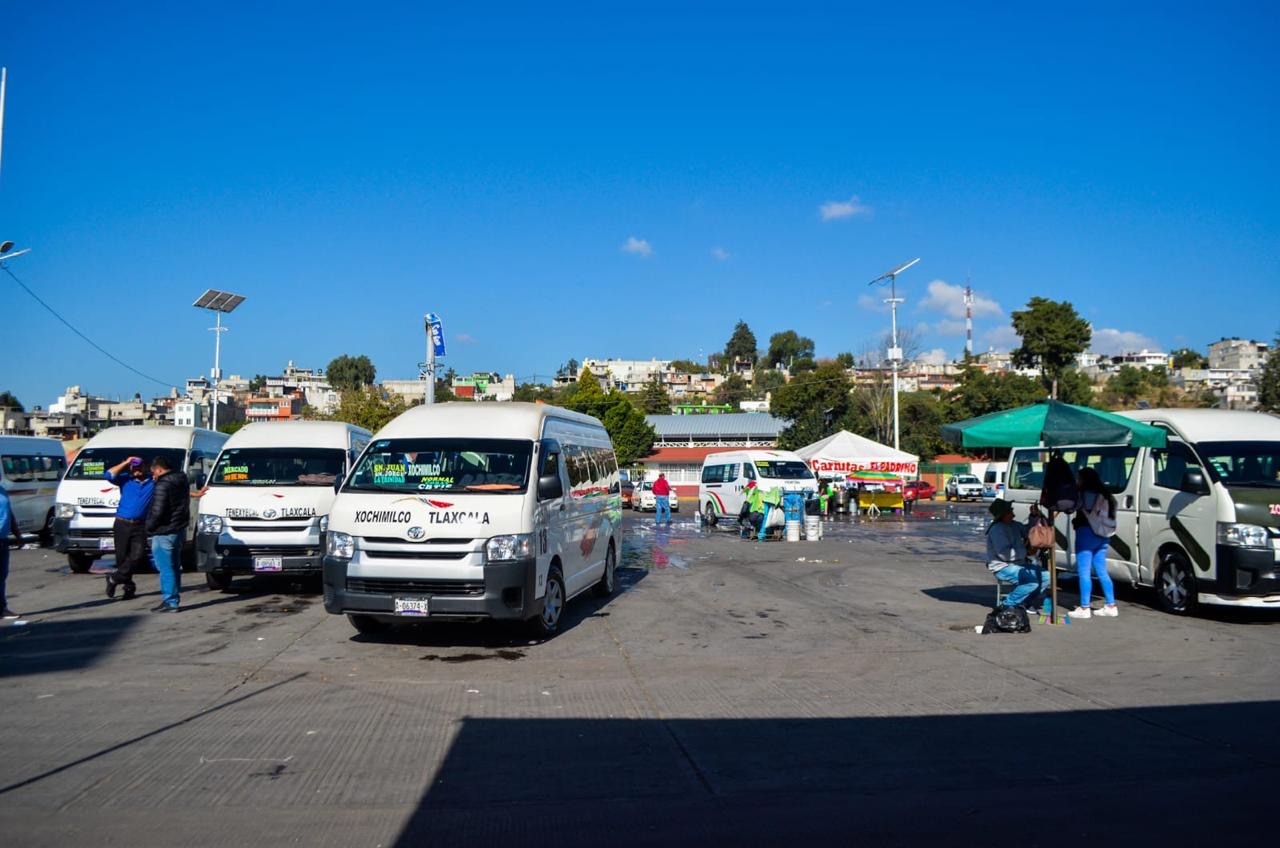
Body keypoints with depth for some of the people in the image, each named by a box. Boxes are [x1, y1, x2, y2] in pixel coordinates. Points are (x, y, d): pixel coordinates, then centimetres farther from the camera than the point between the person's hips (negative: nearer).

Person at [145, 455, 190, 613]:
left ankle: (170, 601, -1)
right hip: (180, 528, 10)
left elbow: (157, 511, -23)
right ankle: (173, 597, 24)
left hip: (164, 532, -10)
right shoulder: (182, 480, 9)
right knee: (174, 566, 17)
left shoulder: (163, 485, -19)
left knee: (166, 568, -3)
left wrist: (149, 527, -7)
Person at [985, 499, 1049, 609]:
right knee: (1035, 580, -26)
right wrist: (1025, 550, -18)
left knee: (1046, 576, -1)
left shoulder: (1013, 525, 10)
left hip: (1019, 564, 10)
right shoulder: (996, 530, -19)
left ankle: (1022, 601, 9)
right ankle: (1007, 604, -11)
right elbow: (1005, 554, -26)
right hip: (1003, 568, -10)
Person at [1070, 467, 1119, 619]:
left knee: (1084, 572, -5)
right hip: (1103, 536, 8)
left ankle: (1084, 608, -5)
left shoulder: (1086, 494, -10)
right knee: (1102, 572, 14)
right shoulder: (1105, 494, 15)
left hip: (1087, 533, -8)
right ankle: (1111, 606, 14)